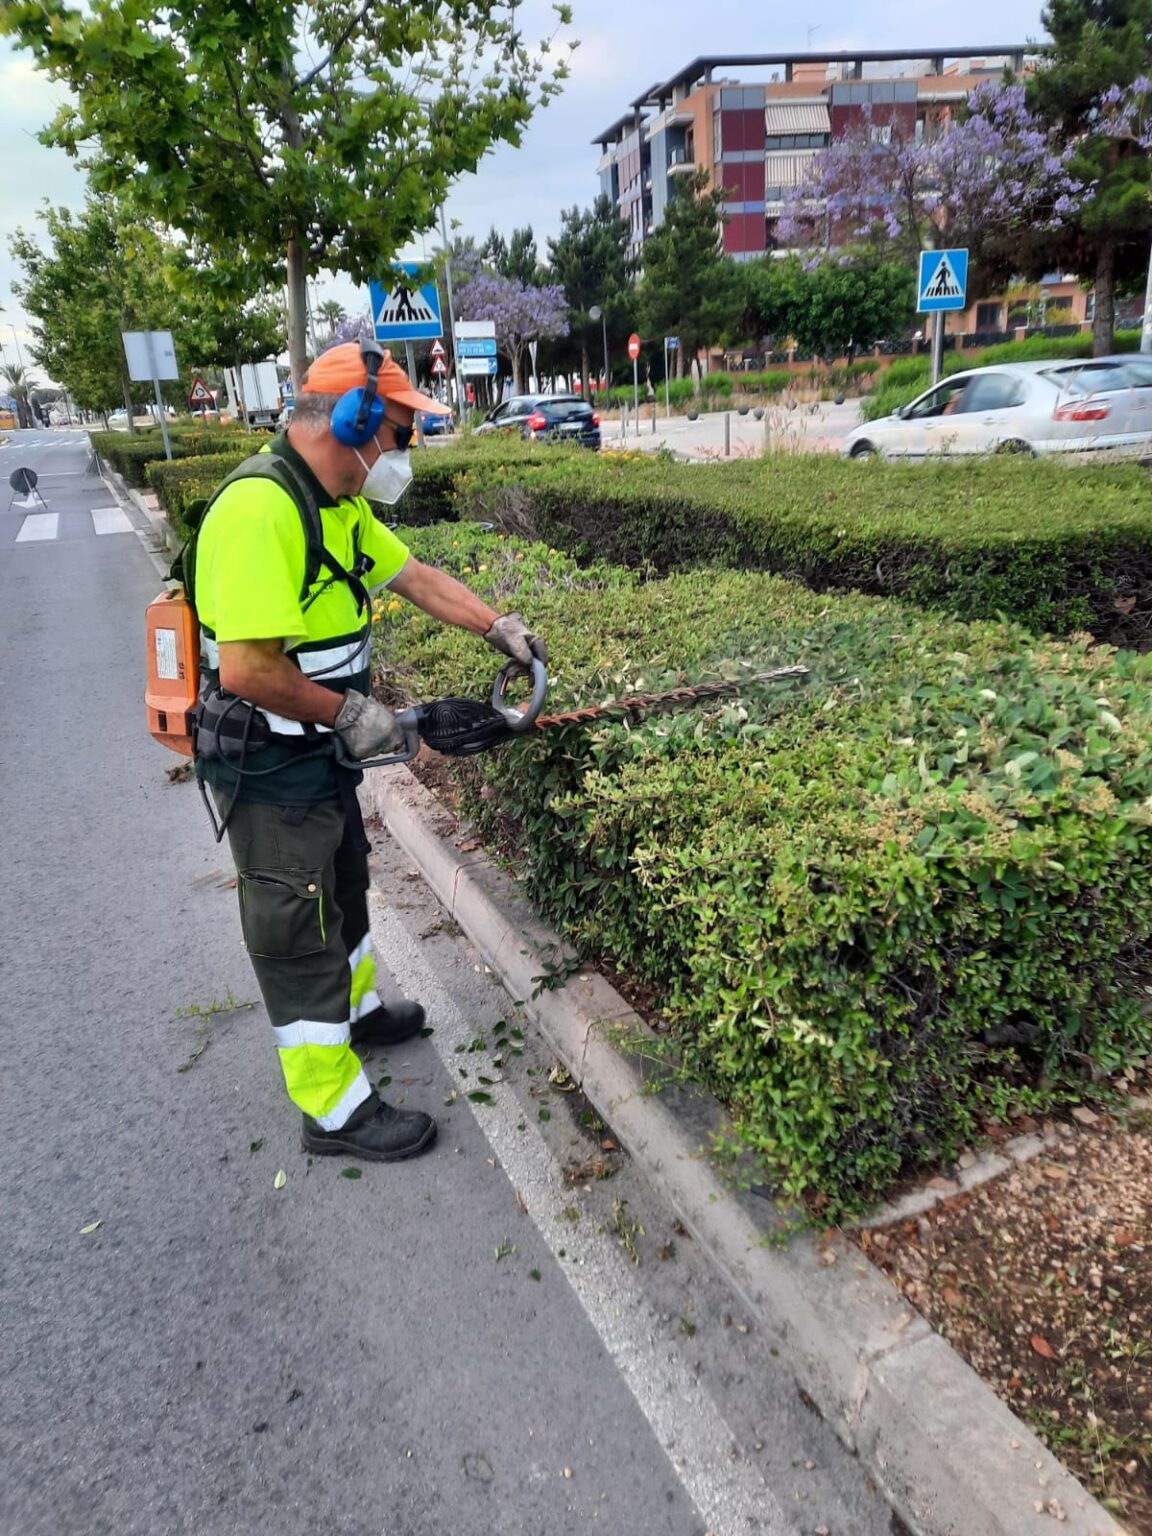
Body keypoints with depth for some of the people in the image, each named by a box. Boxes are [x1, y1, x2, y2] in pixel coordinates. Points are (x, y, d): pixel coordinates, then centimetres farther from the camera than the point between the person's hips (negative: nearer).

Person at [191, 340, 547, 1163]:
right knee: (297, 931, 4)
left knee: (342, 887, 27)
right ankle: (336, 1111, 21)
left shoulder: (338, 504, 5)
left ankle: (356, 1010, 51)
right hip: (269, 766, -10)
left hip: (321, 753, 10)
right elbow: (247, 669, -33)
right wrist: (353, 712, -21)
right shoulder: (262, 509, -28)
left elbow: (418, 576, 15)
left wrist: (501, 627, 9)